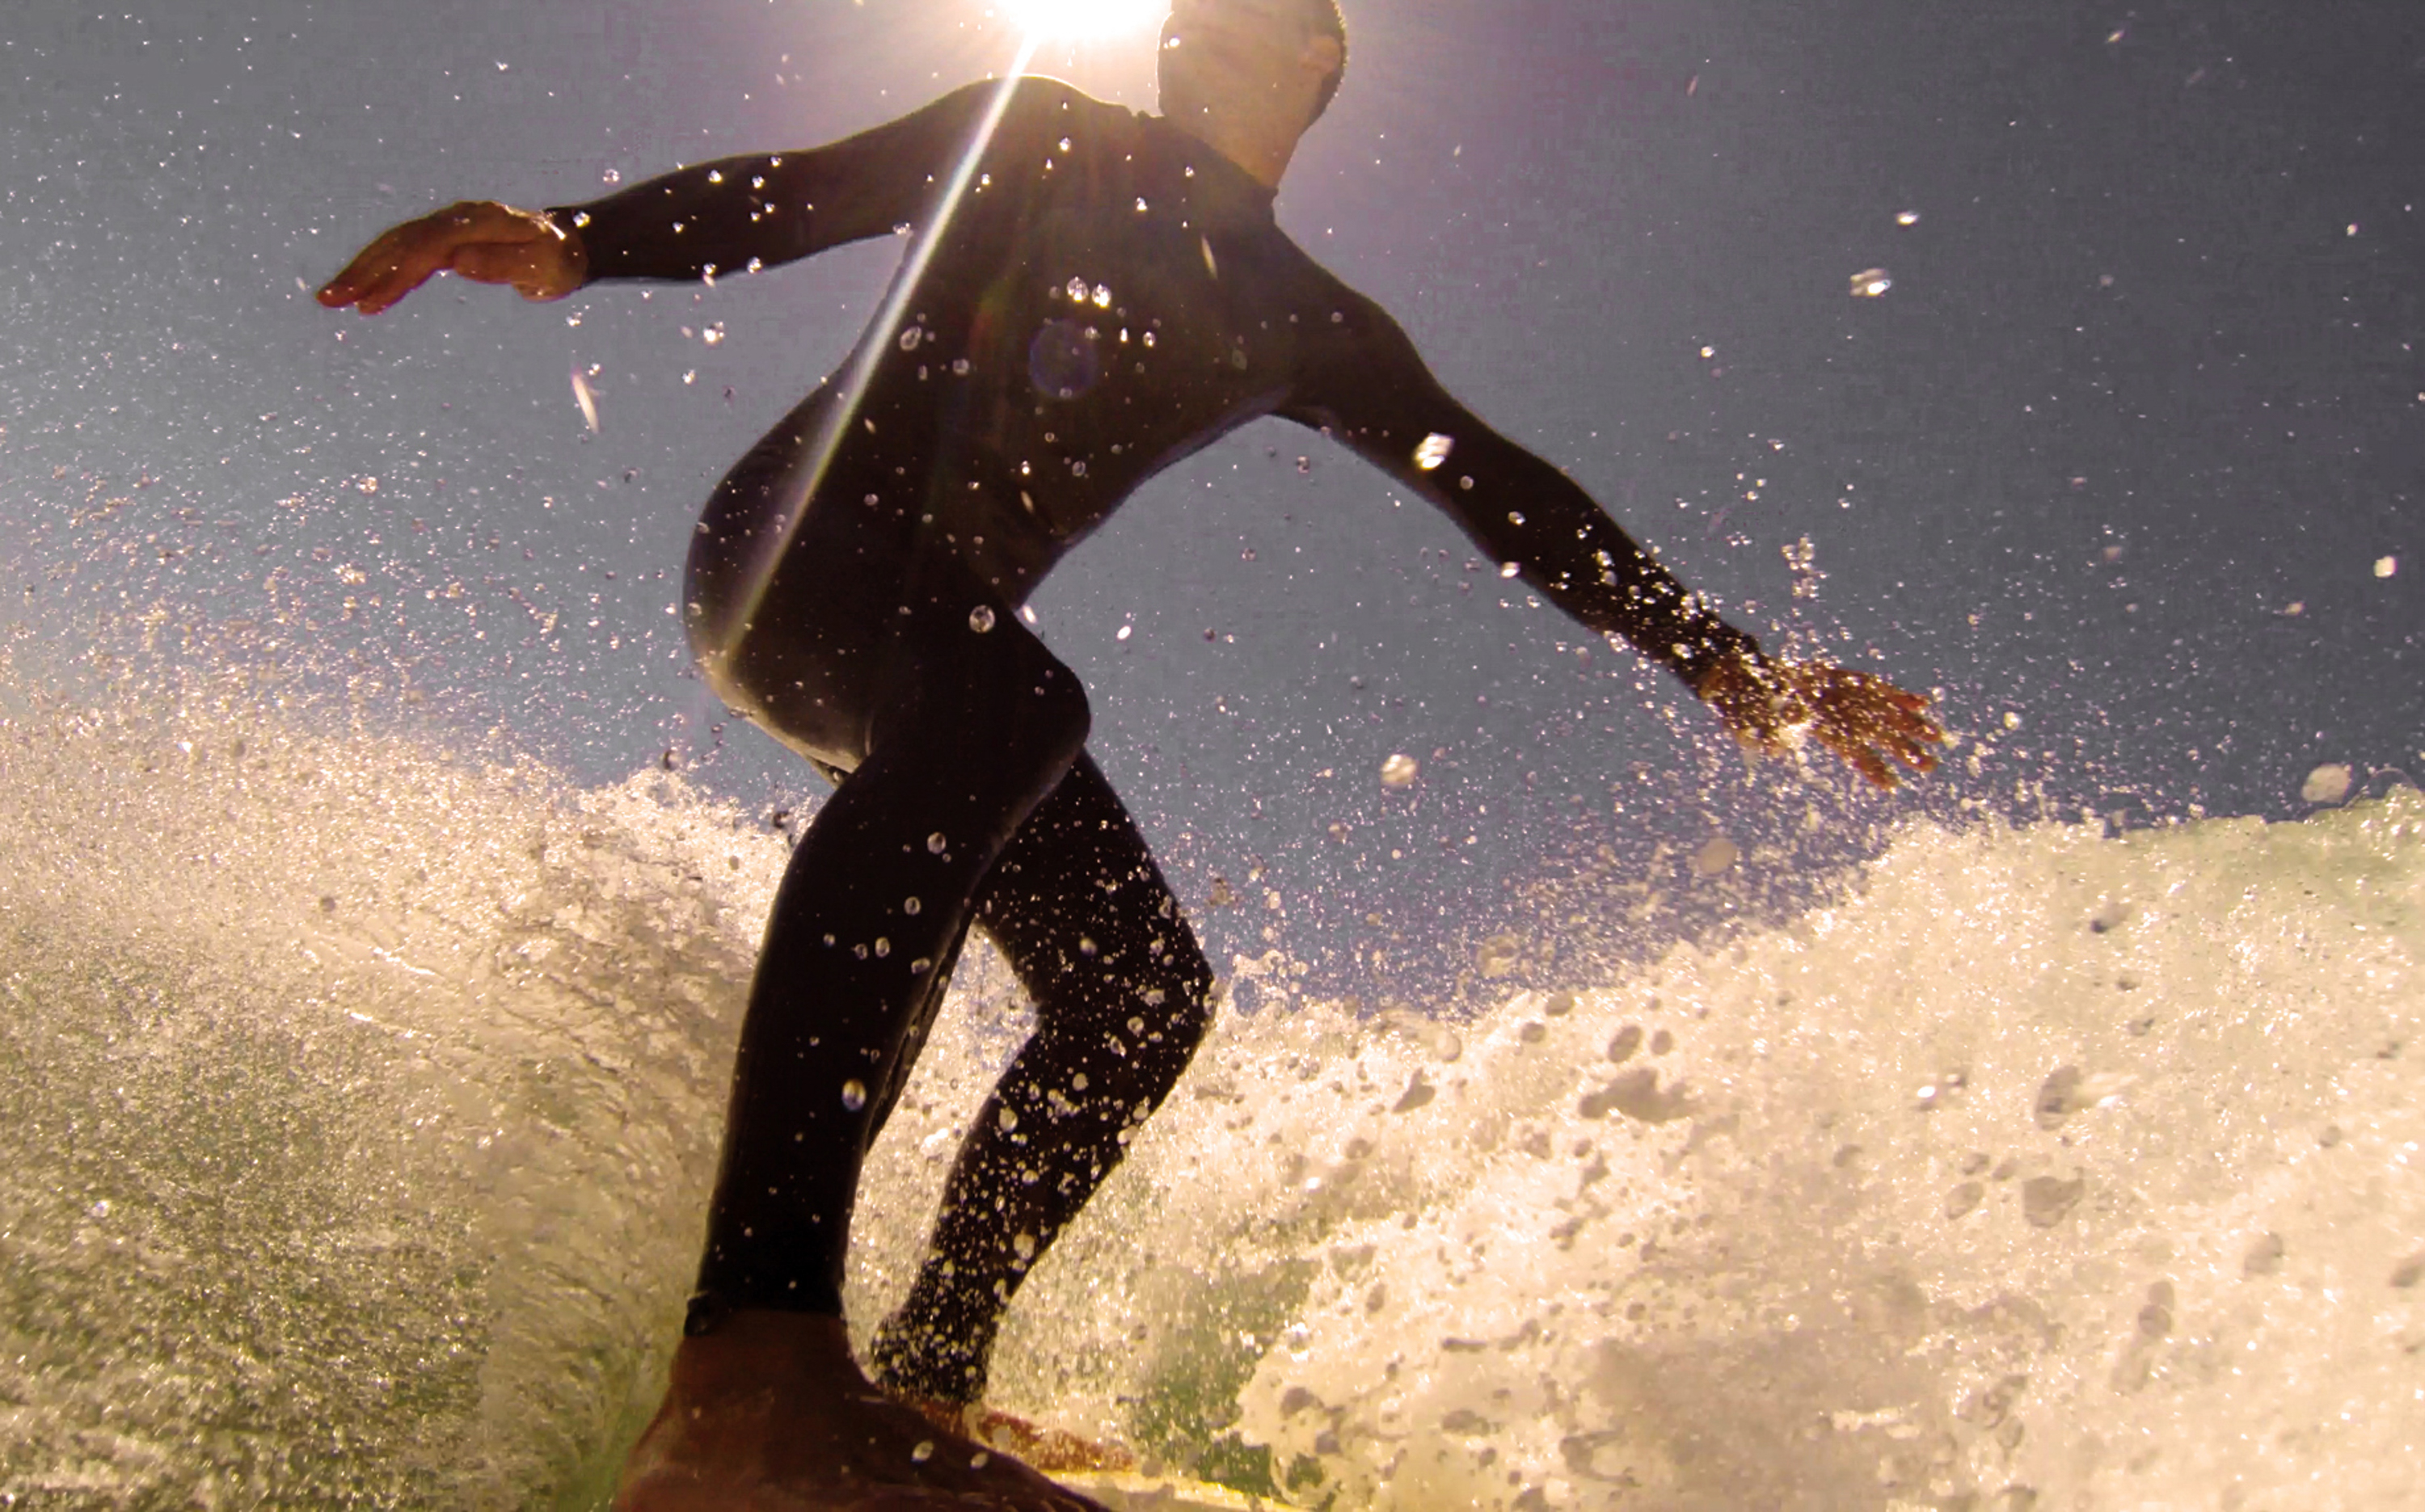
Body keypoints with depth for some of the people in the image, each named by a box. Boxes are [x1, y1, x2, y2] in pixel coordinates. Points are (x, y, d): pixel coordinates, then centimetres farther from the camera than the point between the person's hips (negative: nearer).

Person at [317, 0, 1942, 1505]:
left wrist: (1723, 660, 7)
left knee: (1145, 989, -12)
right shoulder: (1040, 137, 10)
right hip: (791, 548, -5)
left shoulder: (1303, 323, 17)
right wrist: (575, 240, -18)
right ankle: (753, 1359, -54)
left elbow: (1508, 495, 13)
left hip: (947, 659, 6)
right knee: (1006, 698, -39)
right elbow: (780, 198, 2)